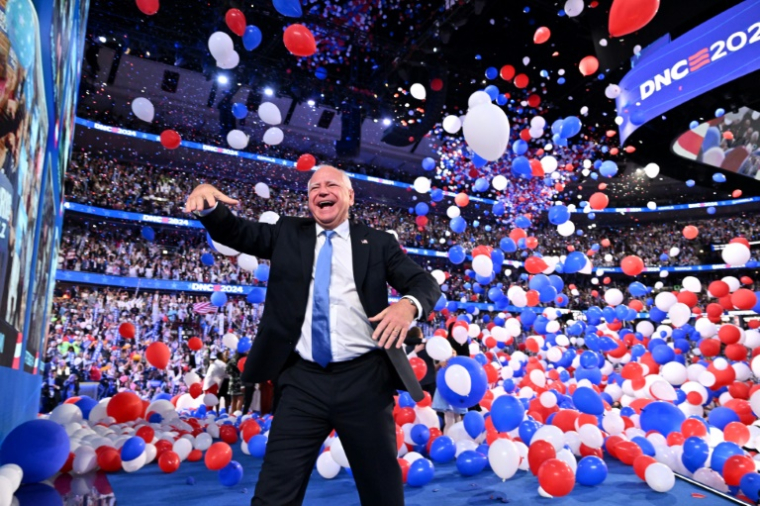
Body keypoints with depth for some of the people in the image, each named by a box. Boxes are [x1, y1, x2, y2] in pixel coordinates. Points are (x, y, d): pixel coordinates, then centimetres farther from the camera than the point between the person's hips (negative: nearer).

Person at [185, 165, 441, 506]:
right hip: (303, 380, 1)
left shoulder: (377, 242, 9)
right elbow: (232, 231, 10)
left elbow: (424, 283, 4)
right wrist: (209, 203, -12)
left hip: (364, 378, 0)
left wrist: (409, 304, -20)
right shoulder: (288, 233, 14)